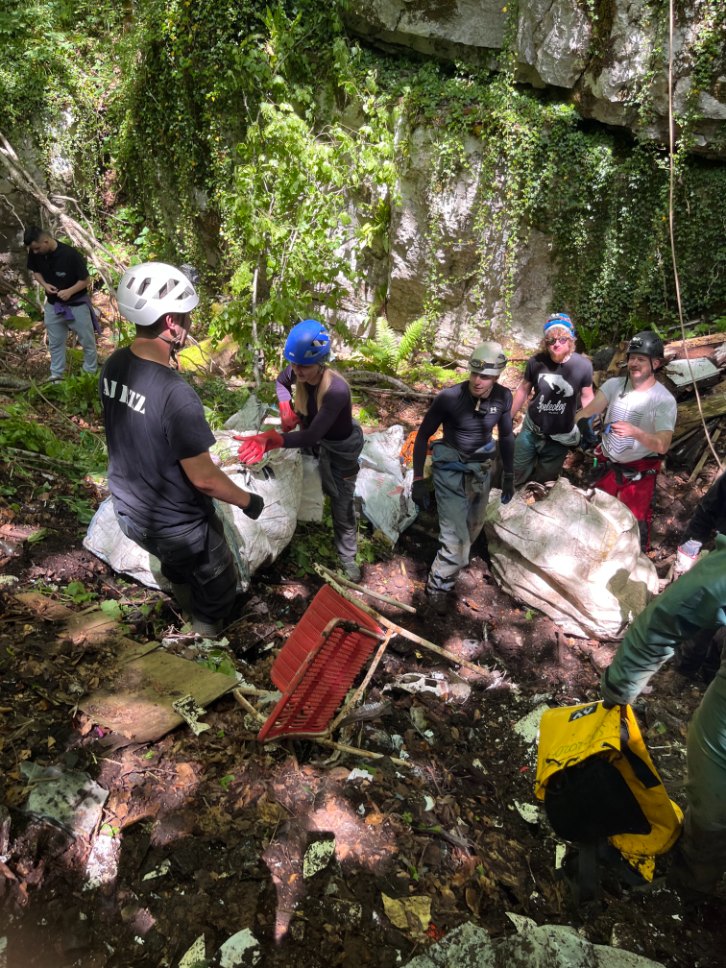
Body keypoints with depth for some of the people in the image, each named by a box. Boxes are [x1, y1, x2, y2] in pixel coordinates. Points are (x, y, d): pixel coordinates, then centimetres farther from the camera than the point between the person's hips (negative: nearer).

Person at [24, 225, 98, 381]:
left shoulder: (70, 254, -25)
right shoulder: (35, 254, -10)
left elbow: (85, 280, -17)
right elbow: (36, 271, 8)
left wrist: (70, 291, -30)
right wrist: (44, 284, -12)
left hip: (77, 304, -4)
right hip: (53, 305, 5)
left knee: (87, 341, 8)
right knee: (55, 343, 14)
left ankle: (91, 373, 24)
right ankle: (56, 375, 27)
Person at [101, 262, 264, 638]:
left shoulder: (113, 365, -9)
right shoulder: (175, 393, -34)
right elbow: (203, 478, -27)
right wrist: (248, 501, -11)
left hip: (128, 511, 8)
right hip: (177, 525, -8)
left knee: (178, 570, 35)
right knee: (218, 586, 21)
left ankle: (190, 617, 60)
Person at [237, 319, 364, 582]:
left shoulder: (336, 390, -42)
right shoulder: (296, 372, -23)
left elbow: (311, 437, -42)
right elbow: (281, 382, 3)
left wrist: (272, 439, -54)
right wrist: (286, 409, -16)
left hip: (342, 446, -5)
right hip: (318, 436, 6)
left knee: (342, 503, 6)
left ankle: (347, 557, 25)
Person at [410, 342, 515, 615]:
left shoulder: (503, 397, -11)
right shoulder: (449, 397, -24)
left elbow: (506, 435, 6)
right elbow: (423, 435, -13)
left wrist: (509, 475, 12)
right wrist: (417, 479, -13)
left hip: (482, 470, 5)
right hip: (451, 470, -5)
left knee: (472, 529, 24)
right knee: (455, 539, -8)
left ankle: (455, 562, 54)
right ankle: (437, 586, 17)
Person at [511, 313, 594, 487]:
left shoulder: (583, 366, -17)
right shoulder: (536, 361, -14)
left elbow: (587, 397, -2)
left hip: (560, 437, -1)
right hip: (531, 429, 1)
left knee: (544, 481, 15)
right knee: (516, 475, 12)